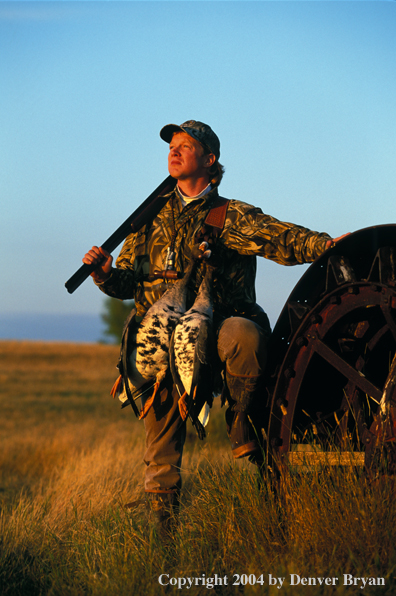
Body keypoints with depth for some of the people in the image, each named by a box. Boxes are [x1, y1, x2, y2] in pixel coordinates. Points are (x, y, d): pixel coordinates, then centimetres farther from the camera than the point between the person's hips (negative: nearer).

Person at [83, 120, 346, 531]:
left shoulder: (231, 216, 9)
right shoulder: (152, 219, 21)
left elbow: (280, 239, -8)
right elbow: (128, 282, 19)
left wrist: (328, 244, -26)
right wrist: (105, 273, -4)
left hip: (216, 329, -3)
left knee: (245, 332, -37)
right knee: (161, 449, -10)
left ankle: (240, 421, -16)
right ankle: (163, 519, 2)